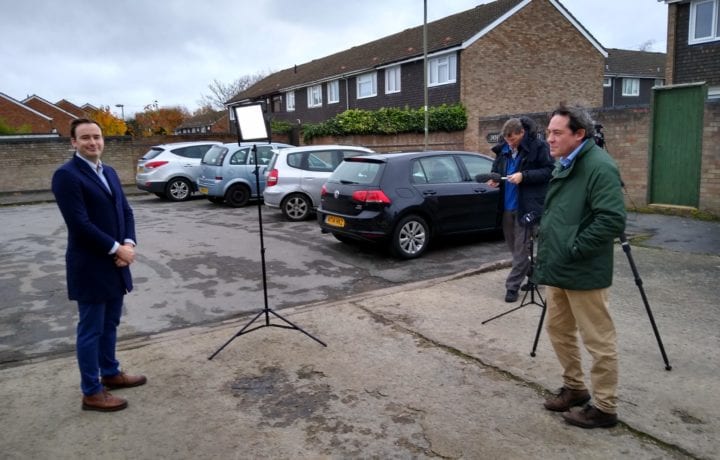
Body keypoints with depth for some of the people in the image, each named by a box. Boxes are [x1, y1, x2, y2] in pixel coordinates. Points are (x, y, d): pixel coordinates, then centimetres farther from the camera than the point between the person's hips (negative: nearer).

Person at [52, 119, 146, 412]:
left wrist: (128, 244, -6)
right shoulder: (66, 175, -14)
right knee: (91, 330, 3)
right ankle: (92, 392, 15)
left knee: (110, 324, 19)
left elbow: (125, 211, 11)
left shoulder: (109, 172, 12)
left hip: (115, 263, 8)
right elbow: (80, 223, -20)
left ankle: (110, 373, 35)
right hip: (90, 266, -8)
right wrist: (117, 249, -16)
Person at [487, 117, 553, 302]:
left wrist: (524, 176, -21)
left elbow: (549, 171, -12)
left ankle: (512, 286, 6)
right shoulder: (503, 149, 7)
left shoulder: (538, 146, -10)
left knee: (521, 247, -1)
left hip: (527, 206, -7)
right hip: (507, 205, 7)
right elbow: (496, 170, 20)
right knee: (513, 245, 15)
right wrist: (494, 179, -2)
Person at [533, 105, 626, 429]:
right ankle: (574, 388, 37)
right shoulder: (564, 165, 13)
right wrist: (547, 246, 11)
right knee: (558, 329, 20)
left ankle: (604, 407, 19)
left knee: (598, 340, 4)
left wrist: (575, 248, -20)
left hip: (583, 273, -10)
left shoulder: (599, 167, -17)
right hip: (557, 269, 10)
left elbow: (613, 220, -25)